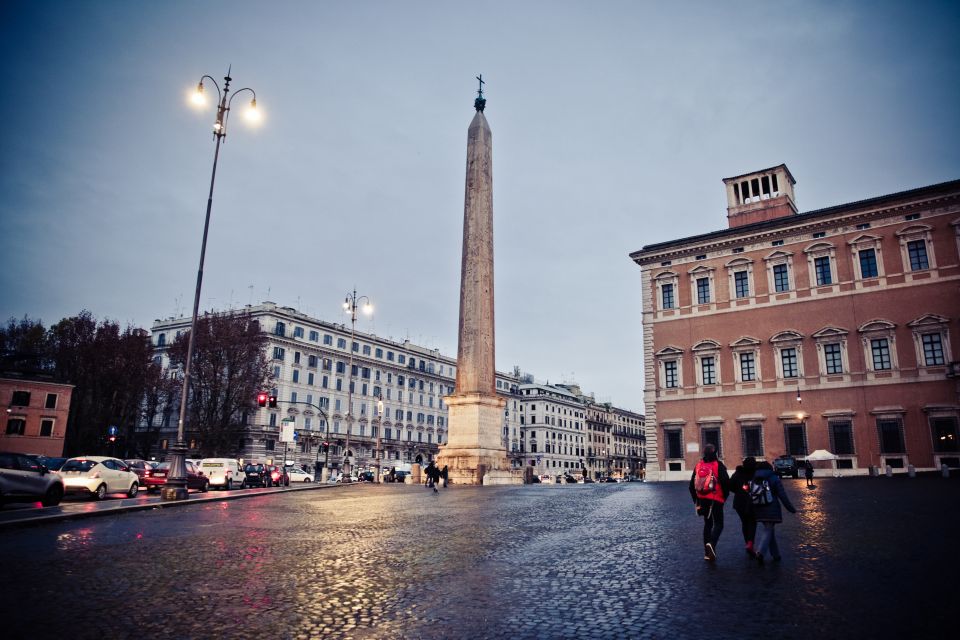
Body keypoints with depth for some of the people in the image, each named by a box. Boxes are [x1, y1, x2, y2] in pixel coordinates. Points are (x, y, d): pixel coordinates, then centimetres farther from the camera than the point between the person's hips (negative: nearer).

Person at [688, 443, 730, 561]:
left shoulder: (698, 466, 6)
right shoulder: (718, 465, -8)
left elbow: (692, 485, 9)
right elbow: (726, 482, -16)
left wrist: (696, 500, 18)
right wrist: (725, 495, 1)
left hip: (702, 499, 5)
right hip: (716, 499, -5)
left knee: (707, 524, 15)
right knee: (718, 524, 1)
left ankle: (707, 552, 13)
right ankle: (712, 543, -26)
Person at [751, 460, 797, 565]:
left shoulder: (753, 480, 8)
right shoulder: (774, 478, -3)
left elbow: (750, 496, 6)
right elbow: (782, 496, -6)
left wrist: (752, 511, 12)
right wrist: (790, 508, 1)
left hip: (759, 511, 5)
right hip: (771, 510, -5)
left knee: (768, 530, 17)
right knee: (768, 530, -4)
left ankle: (775, 555, 23)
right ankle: (760, 551, -23)